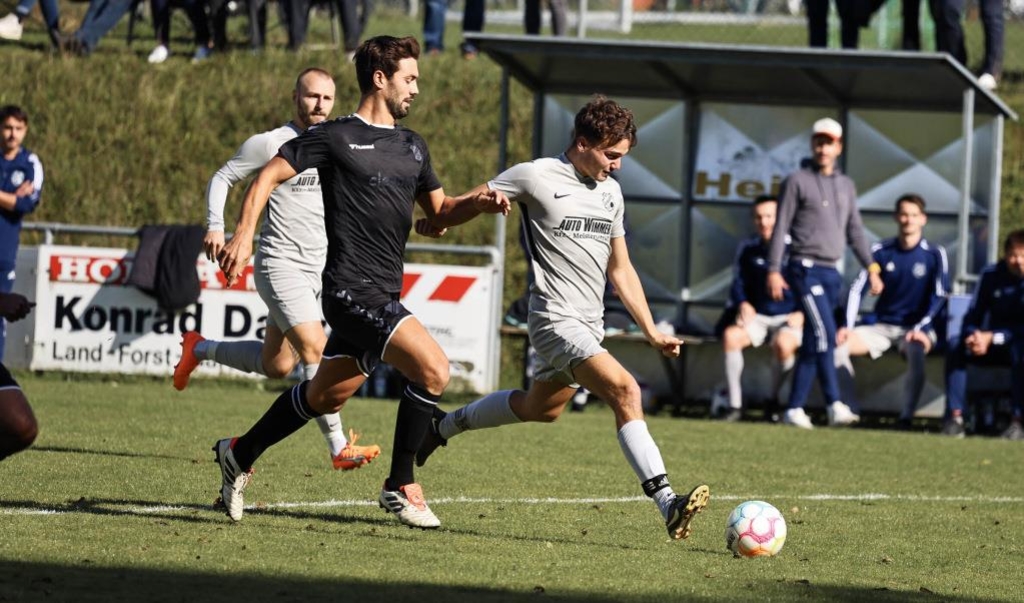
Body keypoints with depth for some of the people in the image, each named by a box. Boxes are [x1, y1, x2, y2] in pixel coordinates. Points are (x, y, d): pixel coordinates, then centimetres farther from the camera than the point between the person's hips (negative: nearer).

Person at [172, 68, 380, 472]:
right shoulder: (271, 143, -7)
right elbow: (223, 178, 1)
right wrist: (215, 227, -12)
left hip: (317, 268, 7)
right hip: (280, 264, -7)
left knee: (276, 366, 13)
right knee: (316, 350, -20)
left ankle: (200, 349, 36)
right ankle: (338, 448, -18)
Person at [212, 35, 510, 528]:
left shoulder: (412, 147, 17)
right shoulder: (335, 137, -5)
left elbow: (439, 212, 24)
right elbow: (269, 176, -4)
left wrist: (479, 204, 3)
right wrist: (244, 234, -17)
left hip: (385, 294, 8)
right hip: (352, 287, -8)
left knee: (326, 397, 17)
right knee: (433, 368, -20)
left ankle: (240, 454, 36)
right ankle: (401, 487, -9)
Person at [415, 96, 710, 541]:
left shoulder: (610, 191, 14)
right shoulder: (536, 177, -7)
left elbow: (621, 270, 21)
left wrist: (652, 332, 17)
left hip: (590, 327, 9)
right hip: (556, 319, -9)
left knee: (540, 408, 23)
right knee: (624, 390, -24)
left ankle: (445, 425, 46)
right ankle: (667, 503, -31)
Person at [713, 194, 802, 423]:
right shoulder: (748, 249, 9)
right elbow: (738, 284, 12)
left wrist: (801, 314, -16)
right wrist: (743, 304, -9)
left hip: (789, 319, -3)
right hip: (757, 316, 3)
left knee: (783, 344, -38)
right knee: (731, 335, -29)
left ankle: (774, 401, -13)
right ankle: (734, 404, -21)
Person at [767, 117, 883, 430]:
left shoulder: (846, 185, 17)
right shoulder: (797, 181, 0)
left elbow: (855, 231, 21)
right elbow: (780, 228, -2)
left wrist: (871, 268, 12)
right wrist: (773, 270, -9)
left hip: (831, 272, 6)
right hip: (805, 268, -6)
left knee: (813, 343, 5)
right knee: (825, 333, -18)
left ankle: (795, 408, 8)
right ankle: (834, 405, -23)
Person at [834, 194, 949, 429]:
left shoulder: (935, 255, -2)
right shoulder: (881, 251, 4)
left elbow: (939, 297, -5)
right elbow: (857, 289, 2)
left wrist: (920, 330, -19)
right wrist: (848, 327, -12)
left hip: (917, 328, -3)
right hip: (881, 326, 3)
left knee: (915, 351, -39)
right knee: (840, 344, -24)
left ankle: (906, 417, -34)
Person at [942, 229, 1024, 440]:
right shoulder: (992, 275, 0)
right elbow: (973, 316, -1)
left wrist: (991, 338, -29)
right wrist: (973, 336, -24)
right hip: (992, 344, 4)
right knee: (956, 346, -23)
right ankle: (955, 417, -30)